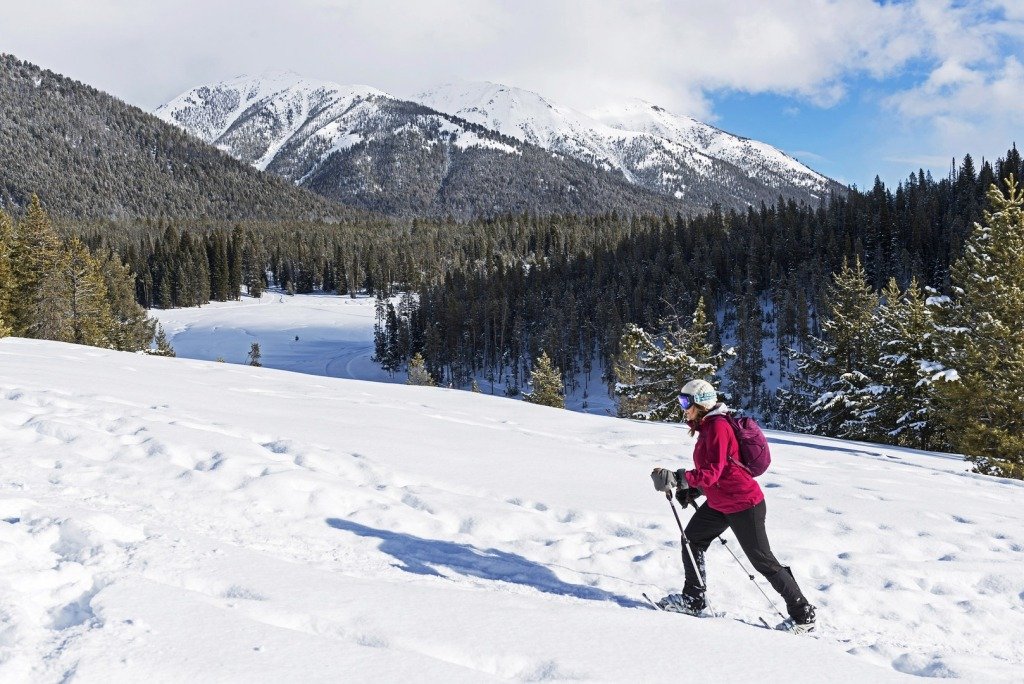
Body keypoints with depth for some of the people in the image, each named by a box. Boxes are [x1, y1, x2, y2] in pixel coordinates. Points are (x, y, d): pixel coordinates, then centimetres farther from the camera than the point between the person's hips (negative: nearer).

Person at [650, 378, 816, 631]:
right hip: (719, 503, 10)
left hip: (743, 504, -10)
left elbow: (713, 472, -28)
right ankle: (693, 599, 20)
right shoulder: (707, 426, 11)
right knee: (692, 539, 10)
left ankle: (803, 615, 10)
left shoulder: (718, 427, -20)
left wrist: (676, 478, -31)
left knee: (763, 561, -2)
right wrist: (692, 491, 9)